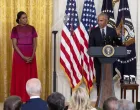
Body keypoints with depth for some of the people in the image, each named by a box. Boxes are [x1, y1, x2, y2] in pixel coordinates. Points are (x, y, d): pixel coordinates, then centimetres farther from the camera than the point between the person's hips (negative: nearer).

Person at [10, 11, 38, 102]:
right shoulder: (15, 29, -2)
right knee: (19, 76, -2)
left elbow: (35, 43, 4)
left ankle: (30, 97, 7)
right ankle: (19, 98, 2)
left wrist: (32, 56, -10)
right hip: (19, 55, -3)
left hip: (31, 56, 3)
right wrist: (23, 57, -16)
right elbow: (14, 45, -8)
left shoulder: (32, 28, 6)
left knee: (30, 76, 3)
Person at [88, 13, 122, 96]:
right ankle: (99, 95, 13)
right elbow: (91, 45, -2)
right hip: (98, 58, 0)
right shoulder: (94, 31, 1)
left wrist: (121, 39, -8)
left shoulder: (112, 31, 3)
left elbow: (118, 43, 8)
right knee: (99, 77, 5)